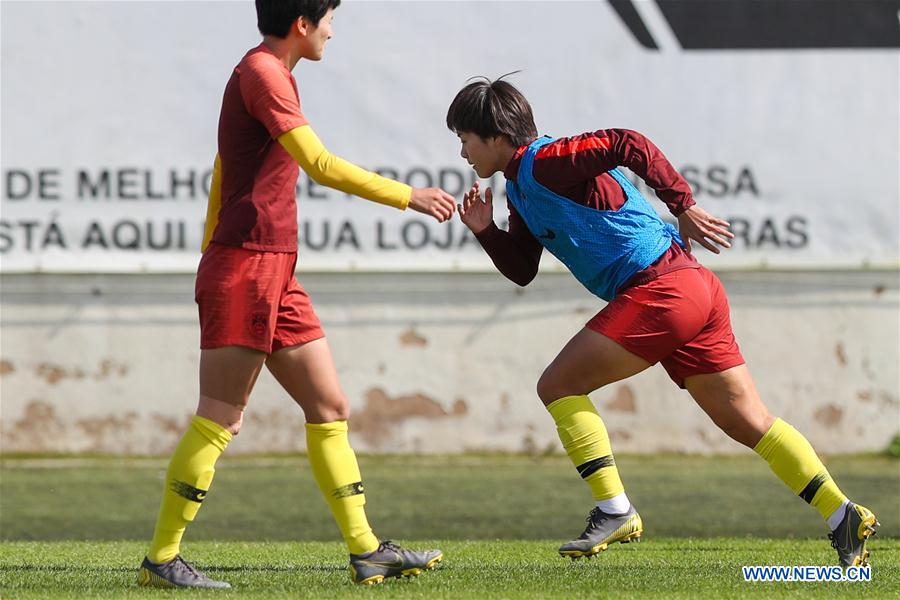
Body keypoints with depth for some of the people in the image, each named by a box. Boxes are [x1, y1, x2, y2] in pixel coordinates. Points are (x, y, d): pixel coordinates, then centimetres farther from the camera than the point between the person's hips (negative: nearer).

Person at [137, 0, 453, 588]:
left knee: (330, 407, 8)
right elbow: (320, 165, -19)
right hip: (245, 268, -10)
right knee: (220, 420, -9)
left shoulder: (269, 74, 20)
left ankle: (366, 550, 10)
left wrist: (214, 266, 26)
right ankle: (162, 558, -6)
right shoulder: (262, 73, -11)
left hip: (276, 274, 10)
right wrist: (409, 197, -13)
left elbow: (221, 173, 25)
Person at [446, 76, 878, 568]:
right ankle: (844, 517, 5)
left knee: (558, 384, -7)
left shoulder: (544, 163, -9)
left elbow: (627, 144, -20)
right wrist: (486, 231, 8)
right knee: (747, 420, 9)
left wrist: (684, 205, -18)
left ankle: (614, 510, -8)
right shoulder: (519, 187, 21)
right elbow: (521, 270, 25)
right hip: (695, 290, 10)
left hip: (660, 286, -10)